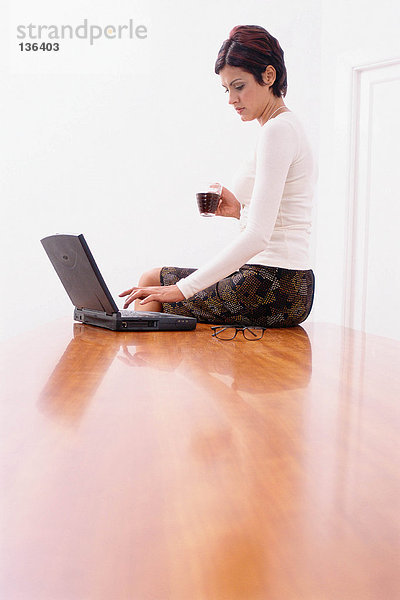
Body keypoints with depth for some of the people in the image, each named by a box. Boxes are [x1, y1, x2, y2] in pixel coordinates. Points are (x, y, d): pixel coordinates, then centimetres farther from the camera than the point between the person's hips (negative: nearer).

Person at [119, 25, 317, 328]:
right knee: (154, 278, 18)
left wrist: (183, 289, -25)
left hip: (271, 290, -10)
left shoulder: (277, 130, -15)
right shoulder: (287, 126, 16)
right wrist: (241, 210, 9)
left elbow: (257, 236, -25)